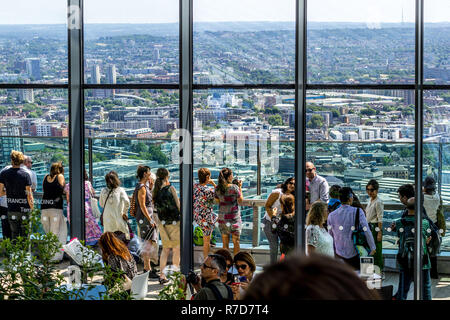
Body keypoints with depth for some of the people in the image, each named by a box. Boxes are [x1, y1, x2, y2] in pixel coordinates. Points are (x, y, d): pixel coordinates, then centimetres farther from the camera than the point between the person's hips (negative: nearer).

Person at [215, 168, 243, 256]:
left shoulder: (217, 188, -2)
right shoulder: (234, 187, -15)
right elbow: (240, 201, -5)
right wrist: (240, 188, 3)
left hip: (222, 218, 3)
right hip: (234, 217, -3)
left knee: (225, 243, 9)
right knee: (236, 242, 8)